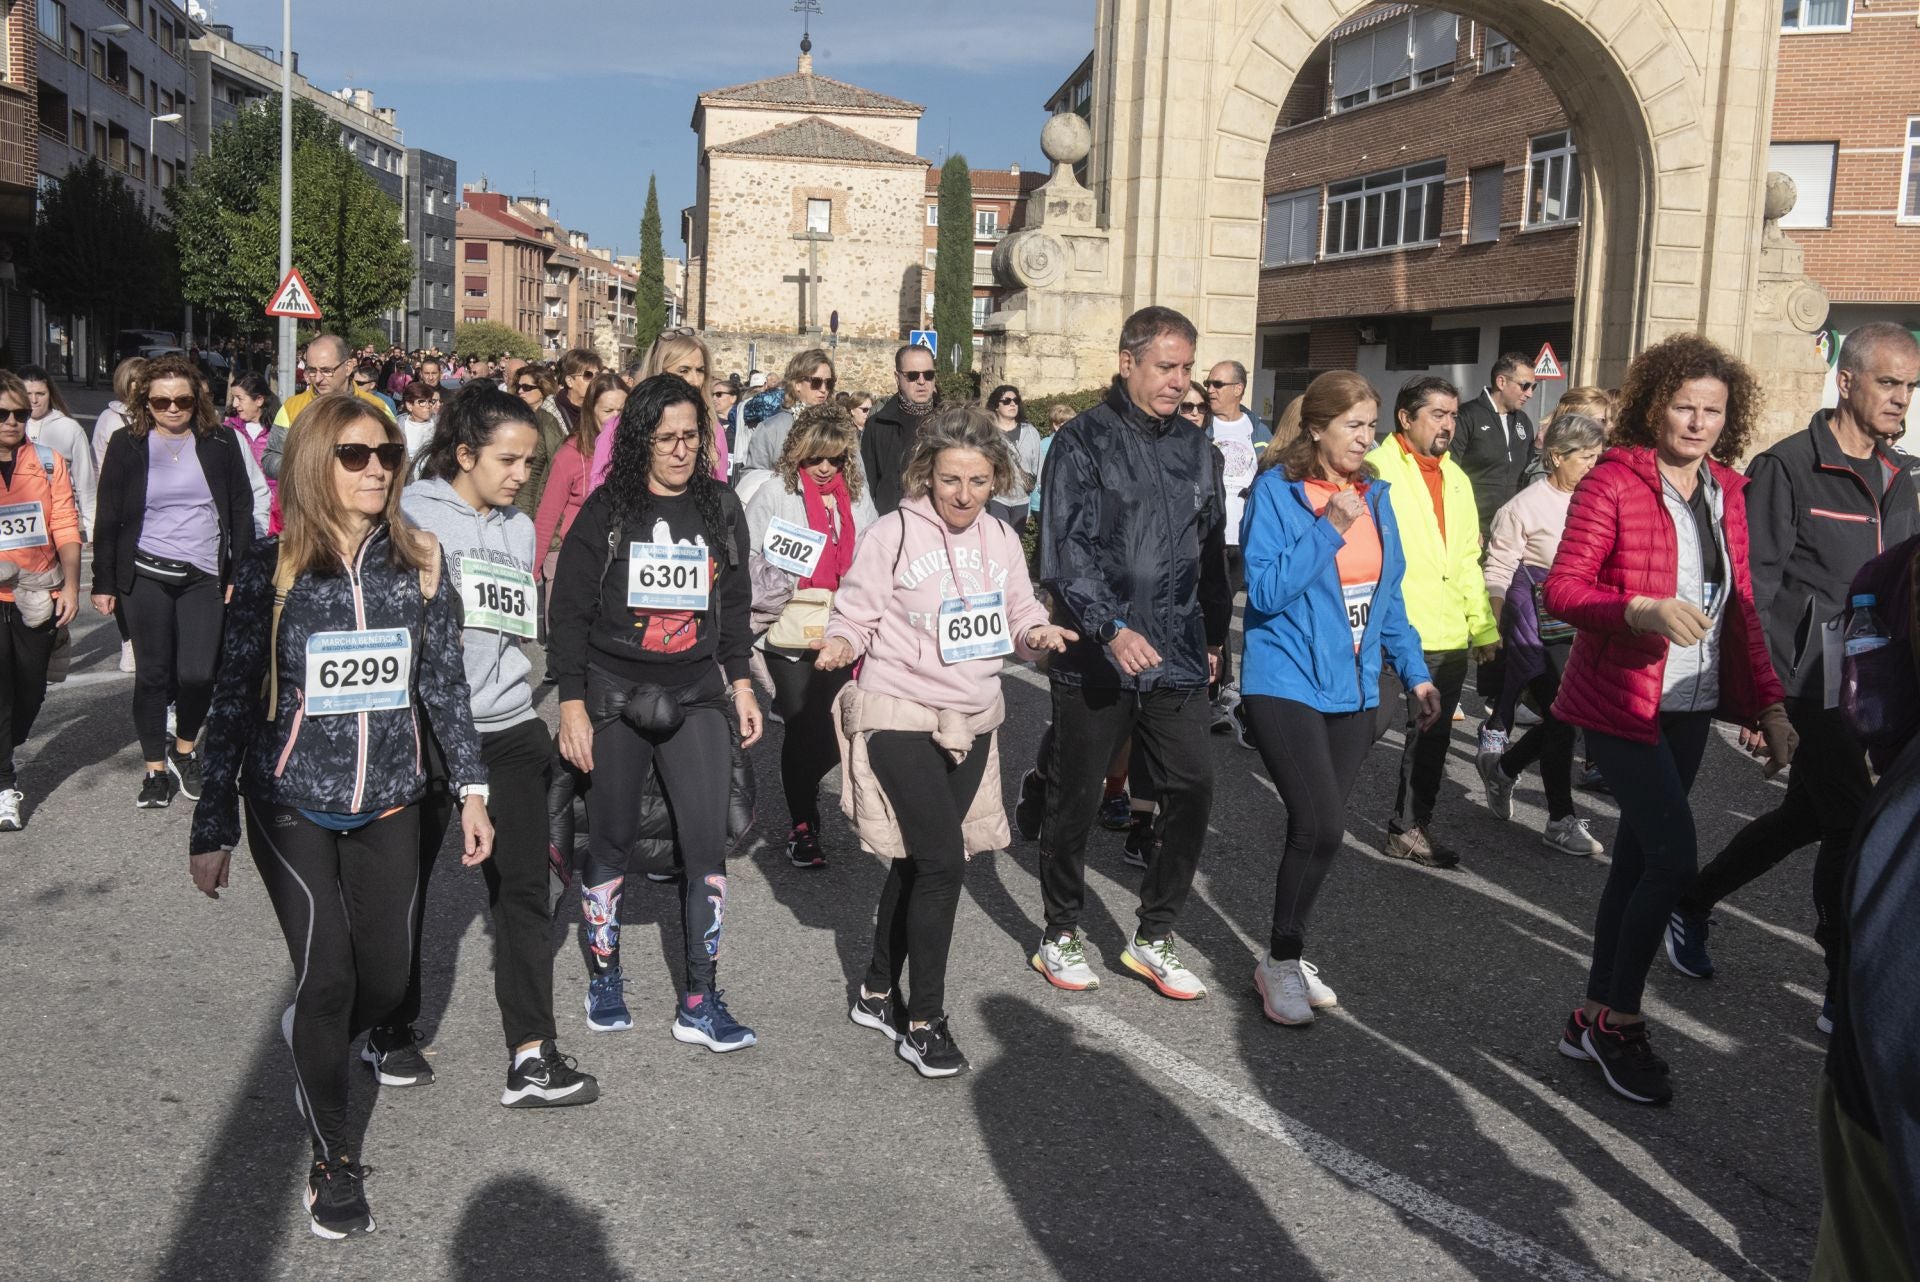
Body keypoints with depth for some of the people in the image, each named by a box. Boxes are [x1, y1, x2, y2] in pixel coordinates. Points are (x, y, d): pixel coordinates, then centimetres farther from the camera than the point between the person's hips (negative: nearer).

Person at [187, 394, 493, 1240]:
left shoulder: (418, 563, -1)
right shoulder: (271, 569, -7)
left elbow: (445, 685, 5)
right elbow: (234, 699, -3)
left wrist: (470, 790, 3)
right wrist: (213, 828, -2)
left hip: (387, 804, 3)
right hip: (291, 804, -2)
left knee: (385, 978, 5)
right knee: (327, 976, -5)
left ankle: (312, 1040, 41)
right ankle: (331, 1158, 17)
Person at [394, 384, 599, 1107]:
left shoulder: (519, 528, 12)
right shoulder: (412, 515, -5)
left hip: (507, 728, 5)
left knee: (524, 887, 0)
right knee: (407, 882, 10)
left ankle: (532, 1057, 4)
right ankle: (391, 1033, 28)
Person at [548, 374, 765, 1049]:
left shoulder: (721, 507, 7)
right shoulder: (607, 510, -3)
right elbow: (569, 610, -2)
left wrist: (741, 683, 10)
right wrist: (572, 703, -7)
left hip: (696, 696, 2)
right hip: (614, 696, -2)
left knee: (708, 843, -6)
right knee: (612, 839, 8)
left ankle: (700, 1003, 2)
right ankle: (603, 977, 27)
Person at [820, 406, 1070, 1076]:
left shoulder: (1000, 539, 5)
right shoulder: (893, 534, -10)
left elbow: (1020, 612, 13)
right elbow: (856, 614, -6)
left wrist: (1037, 632, -9)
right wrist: (841, 644, -28)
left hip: (972, 720, 6)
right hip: (900, 715, -6)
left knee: (917, 861, 15)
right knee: (942, 861, -12)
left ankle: (877, 994, 32)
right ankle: (924, 1022, 2)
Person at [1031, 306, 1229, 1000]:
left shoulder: (1193, 446, 12)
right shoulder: (1083, 442, -6)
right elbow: (1065, 548, -14)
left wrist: (1213, 635, 20)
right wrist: (1112, 628, -24)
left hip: (1176, 656, 5)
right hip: (1094, 656, -5)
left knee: (1192, 791, 1)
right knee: (1075, 798, 7)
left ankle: (1154, 937, 18)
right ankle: (1061, 934, 24)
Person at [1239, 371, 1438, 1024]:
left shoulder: (1373, 496, 10)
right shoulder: (1276, 491, -9)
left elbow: (1387, 595, 17)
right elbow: (1266, 591, -17)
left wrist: (1415, 672, 12)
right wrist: (1328, 528, -21)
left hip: (1353, 689, 6)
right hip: (1287, 683, -6)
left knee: (1322, 828, 9)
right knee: (1319, 825, -15)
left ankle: (1285, 955, 25)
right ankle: (1282, 959, 5)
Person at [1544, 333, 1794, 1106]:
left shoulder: (1726, 492, 9)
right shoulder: (1613, 481, -9)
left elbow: (1740, 608, 14)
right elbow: (1562, 589, -14)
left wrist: (1768, 702, 9)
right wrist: (1644, 611, -30)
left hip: (1691, 705, 6)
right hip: (1621, 701, -6)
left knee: (1639, 857, 11)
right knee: (1674, 854, -12)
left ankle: (1595, 1020, 23)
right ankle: (1620, 1021, 6)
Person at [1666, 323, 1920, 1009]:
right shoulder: (1789, 467, -11)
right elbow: (1755, 588, -14)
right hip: (1808, 686, -8)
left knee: (1803, 815, 16)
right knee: (1853, 828, -6)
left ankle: (1690, 904, 34)